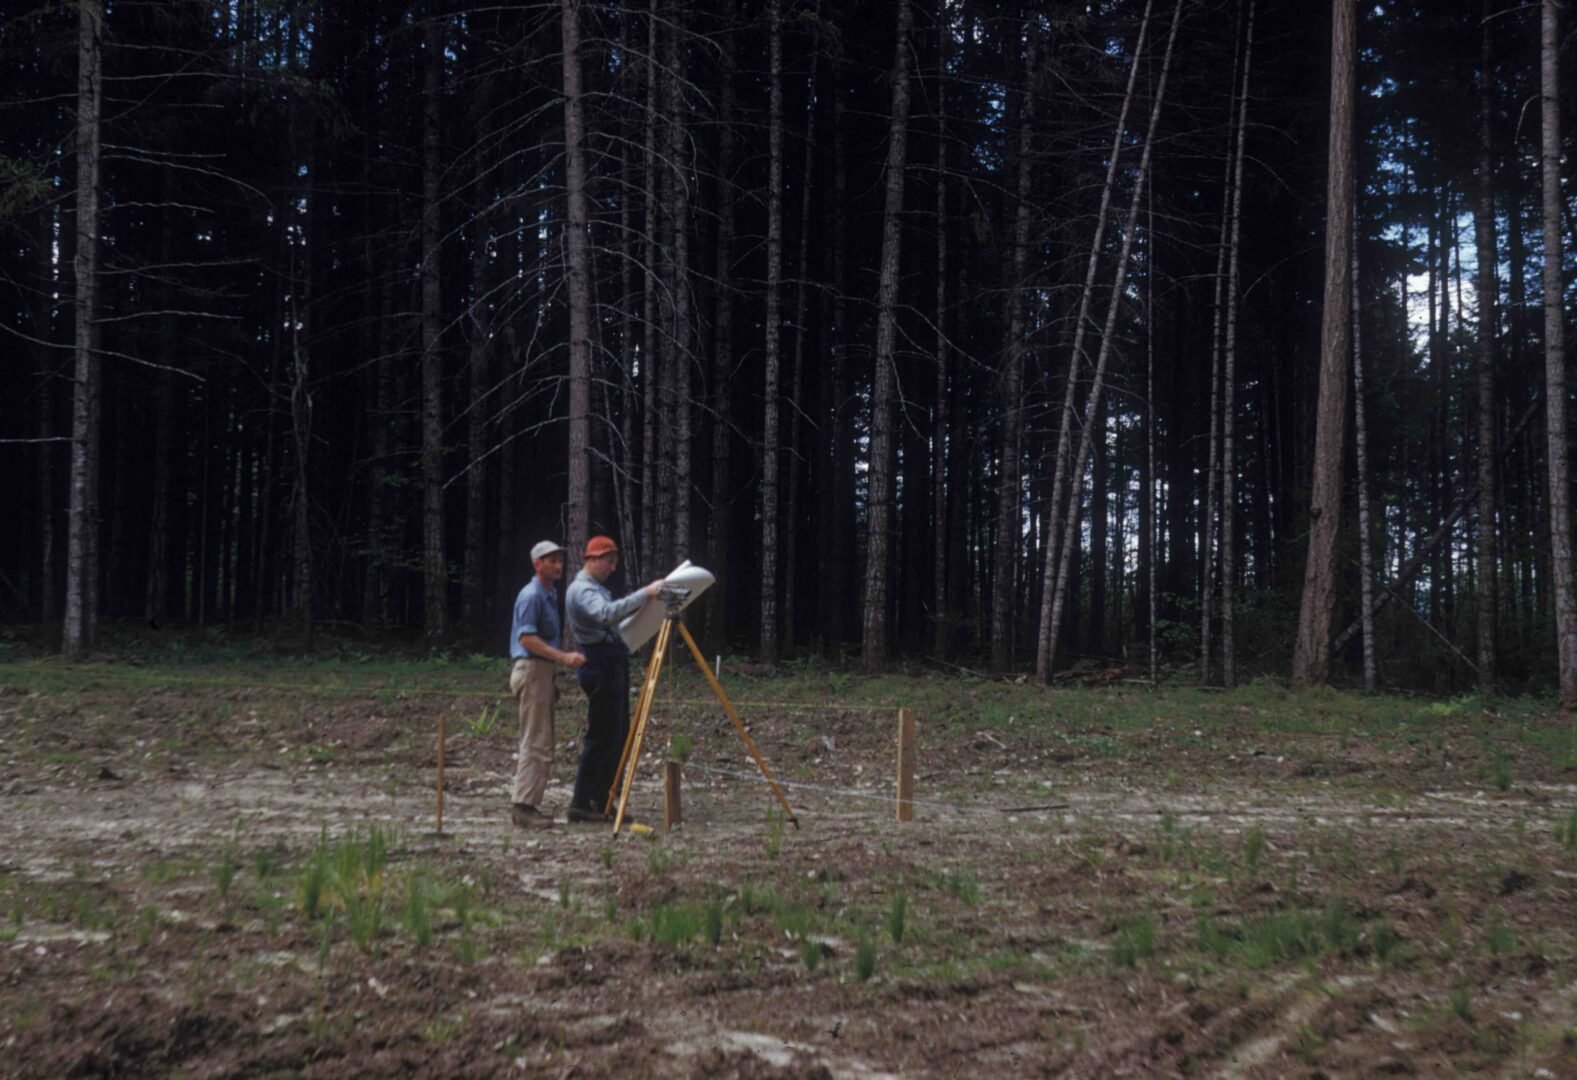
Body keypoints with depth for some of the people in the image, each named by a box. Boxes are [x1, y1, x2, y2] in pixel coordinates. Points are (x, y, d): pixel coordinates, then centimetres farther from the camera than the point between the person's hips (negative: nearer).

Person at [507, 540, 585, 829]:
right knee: (536, 741, -11)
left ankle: (526, 801, 16)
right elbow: (527, 638, -22)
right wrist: (564, 657, -27)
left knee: (539, 741, 12)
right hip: (531, 669, -10)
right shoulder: (531, 595, -13)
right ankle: (523, 805, -11)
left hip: (542, 670, 10)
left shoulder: (550, 594, 17)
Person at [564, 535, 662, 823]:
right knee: (601, 736, -10)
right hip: (601, 666, -10)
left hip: (614, 664, 10)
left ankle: (603, 802, 14)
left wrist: (645, 599, 22)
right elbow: (606, 614, -31)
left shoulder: (597, 587, 20)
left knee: (617, 736, 10)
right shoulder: (582, 589, -12)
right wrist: (644, 594, -32)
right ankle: (580, 803, -6)